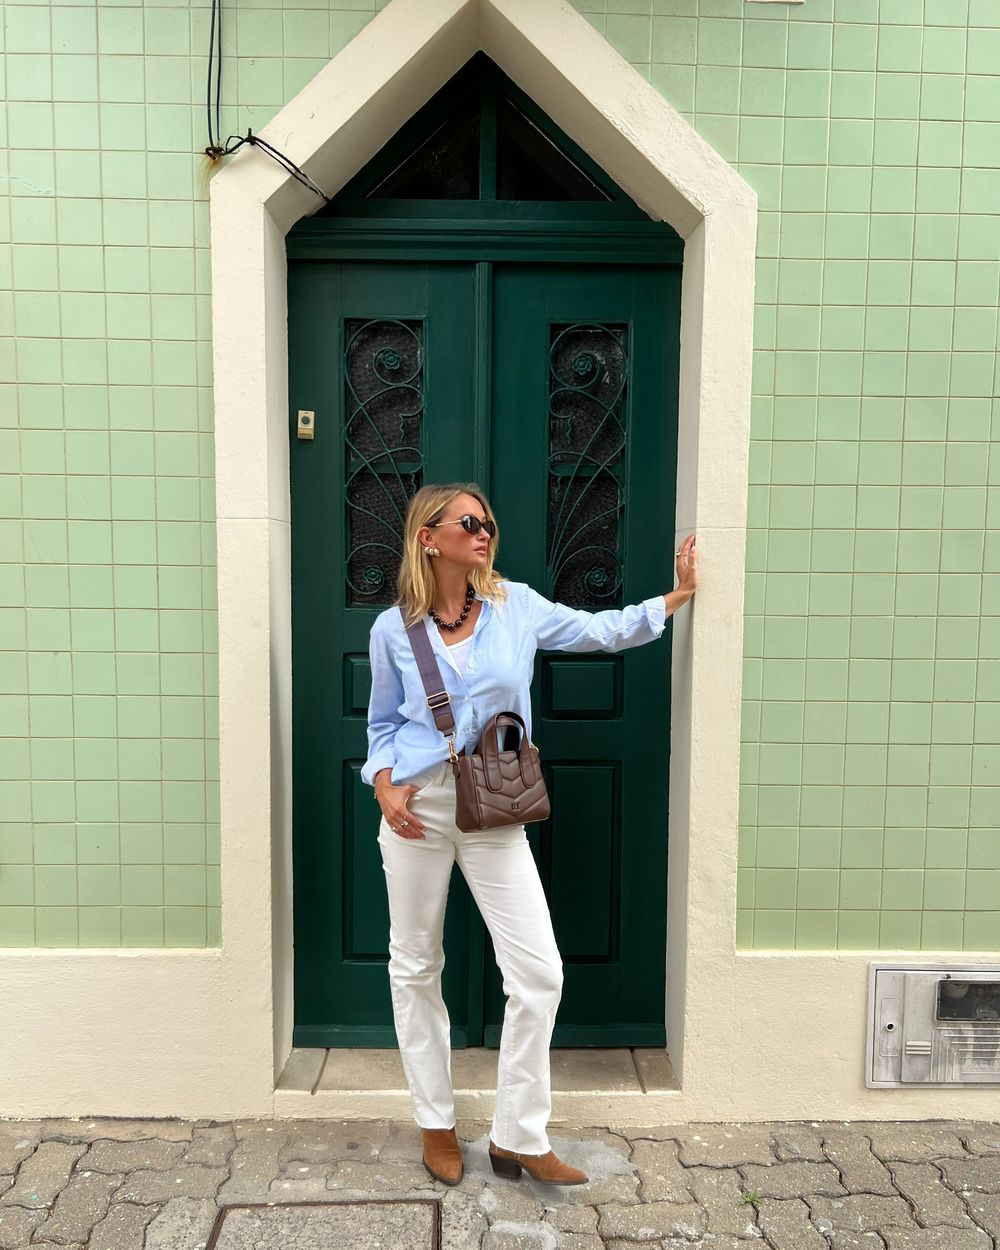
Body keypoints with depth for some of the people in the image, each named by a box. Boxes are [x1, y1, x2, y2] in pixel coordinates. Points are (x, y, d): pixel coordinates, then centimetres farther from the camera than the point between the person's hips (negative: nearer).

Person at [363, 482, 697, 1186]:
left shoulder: (517, 606, 2)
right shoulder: (394, 629, 0)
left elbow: (604, 630, 9)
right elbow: (383, 720, 10)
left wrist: (682, 592, 6)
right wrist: (384, 783, -6)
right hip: (417, 806, 0)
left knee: (540, 972, -3)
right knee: (416, 968, 11)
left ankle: (518, 1138, 17)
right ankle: (436, 1125, 32)